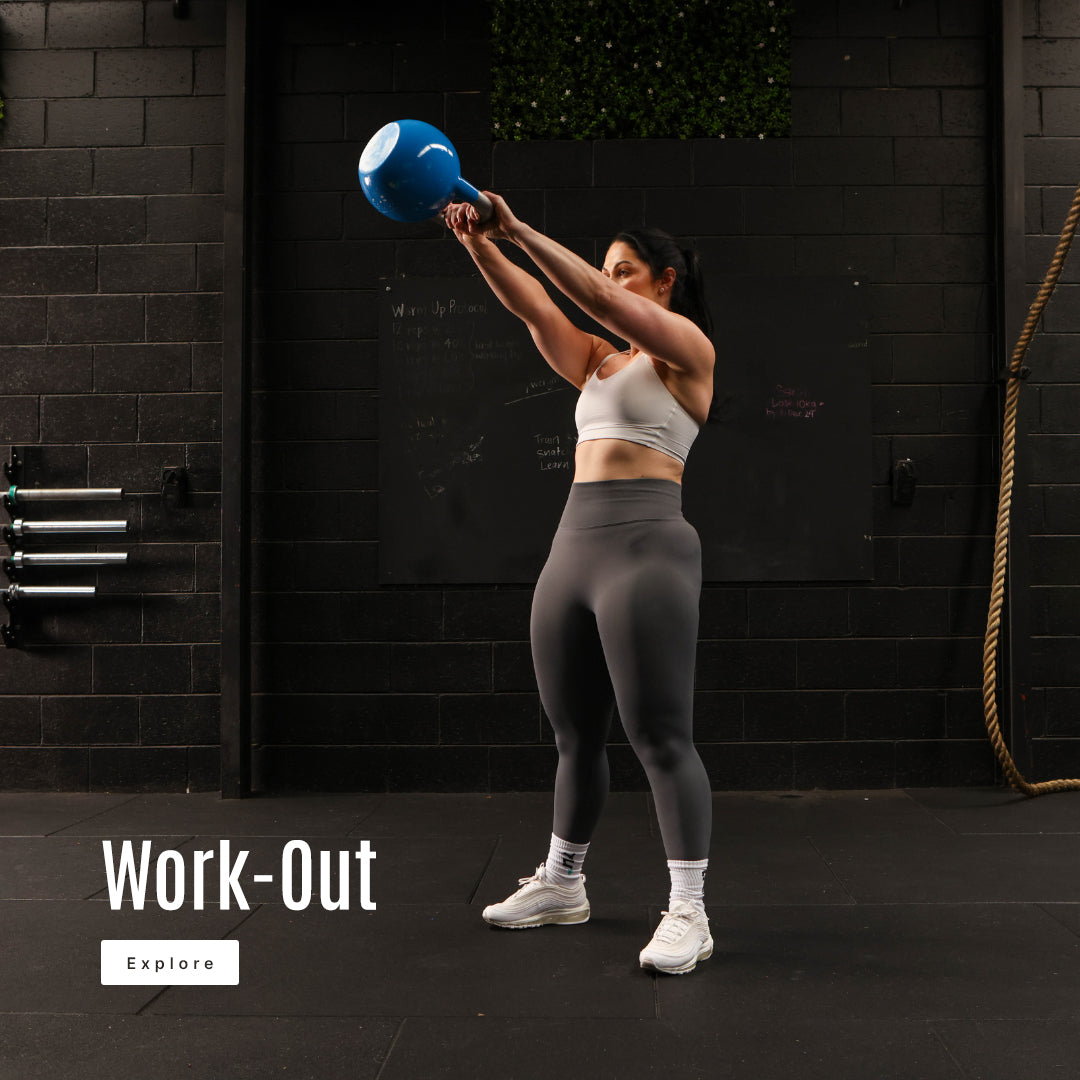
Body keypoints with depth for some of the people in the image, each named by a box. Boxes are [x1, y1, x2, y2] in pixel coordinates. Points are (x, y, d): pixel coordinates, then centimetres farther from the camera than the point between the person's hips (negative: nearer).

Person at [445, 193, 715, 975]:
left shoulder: (687, 349, 2)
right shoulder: (597, 359, 21)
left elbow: (599, 299, -12)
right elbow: (532, 305, 8)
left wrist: (520, 230, -14)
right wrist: (478, 243, -6)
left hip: (646, 548, -7)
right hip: (573, 547, 8)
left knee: (661, 739, -6)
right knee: (575, 735, 15)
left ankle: (689, 913, 2)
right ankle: (561, 885, 28)